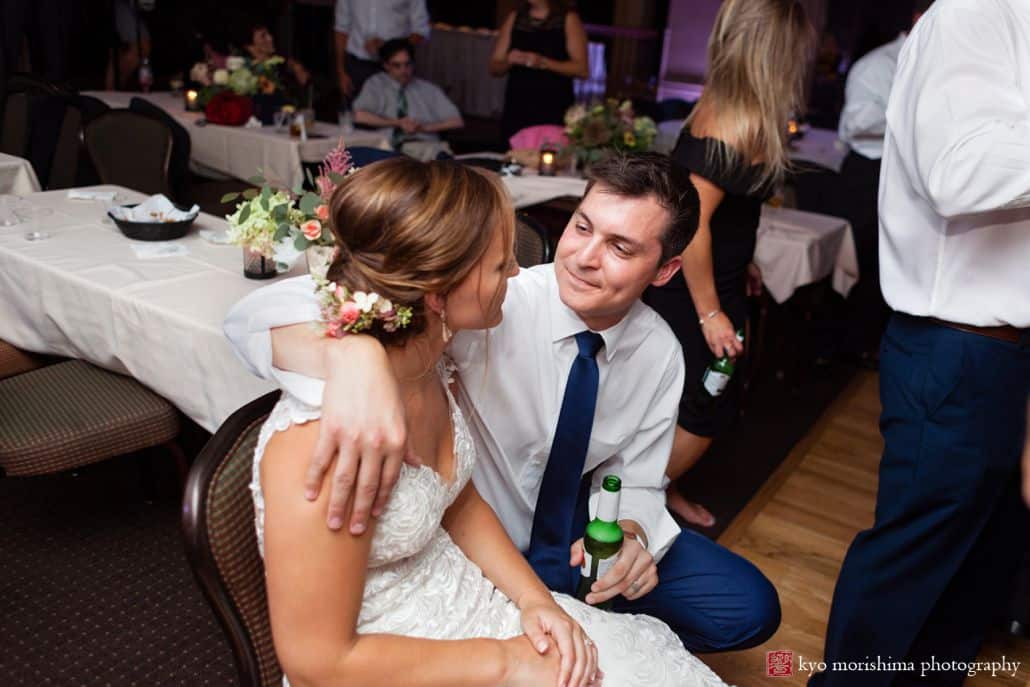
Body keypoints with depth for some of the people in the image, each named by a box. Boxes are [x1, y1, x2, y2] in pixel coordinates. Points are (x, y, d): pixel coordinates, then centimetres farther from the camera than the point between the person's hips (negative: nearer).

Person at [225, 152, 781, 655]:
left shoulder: (660, 353, -12)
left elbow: (635, 480, 0)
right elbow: (265, 315, -39)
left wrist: (631, 531, -24)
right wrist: (358, 358, -61)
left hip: (573, 532, 4)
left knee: (749, 609, -2)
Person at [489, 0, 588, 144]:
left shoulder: (569, 19, 3)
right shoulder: (514, 18, 13)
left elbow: (582, 69, -5)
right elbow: (494, 68, 13)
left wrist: (544, 62, -17)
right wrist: (509, 61, -9)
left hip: (554, 112, -3)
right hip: (516, 111, 3)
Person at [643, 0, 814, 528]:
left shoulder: (715, 107, 3)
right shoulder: (739, 128, -24)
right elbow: (691, 222, -27)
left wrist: (740, 261, 19)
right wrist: (710, 313, -22)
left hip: (698, 282, 9)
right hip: (693, 292, -9)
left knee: (703, 401, 20)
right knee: (708, 412, 6)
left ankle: (659, 489, 37)